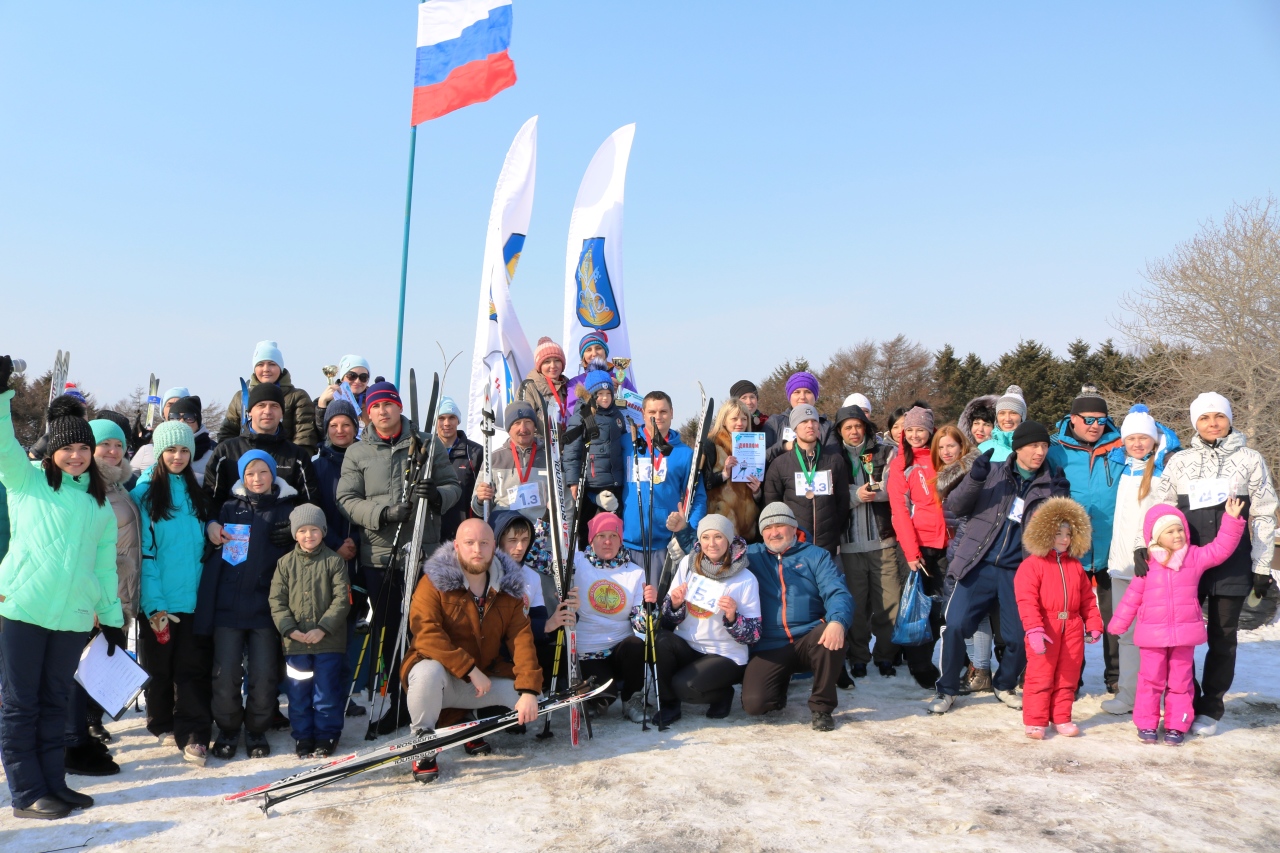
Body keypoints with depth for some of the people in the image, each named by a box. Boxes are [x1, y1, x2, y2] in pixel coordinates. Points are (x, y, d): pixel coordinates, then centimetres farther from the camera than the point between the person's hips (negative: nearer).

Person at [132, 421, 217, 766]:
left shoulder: (195, 492, 9)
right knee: (159, 666, 11)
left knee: (193, 667, -1)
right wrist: (154, 604, -14)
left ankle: (193, 735, 1)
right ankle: (163, 724, 28)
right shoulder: (146, 492, -4)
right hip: (159, 601, -3)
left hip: (193, 596, 3)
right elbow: (143, 550, -9)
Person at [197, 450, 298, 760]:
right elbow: (212, 553, 8)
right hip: (228, 604, 0)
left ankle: (257, 731, 22)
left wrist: (287, 539, -11)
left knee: (264, 674, 2)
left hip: (265, 605, 0)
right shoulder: (229, 508, 7)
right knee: (226, 673, 0)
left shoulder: (287, 509, 7)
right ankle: (227, 729, 21)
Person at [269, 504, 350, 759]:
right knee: (298, 693, 9)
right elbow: (277, 601, 2)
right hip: (295, 642, 2)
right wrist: (289, 629, -12)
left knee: (327, 692, 4)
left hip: (329, 641, -2)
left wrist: (323, 628, -16)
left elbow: (341, 600, -7)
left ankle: (326, 736, 18)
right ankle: (303, 737, 23)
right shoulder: (285, 563, 5)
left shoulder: (334, 562, -2)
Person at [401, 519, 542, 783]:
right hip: (442, 676, -4)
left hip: (486, 679, 4)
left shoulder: (508, 588, 0)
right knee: (429, 671, -37)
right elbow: (425, 634, -23)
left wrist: (529, 691, -21)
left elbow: (521, 639, -8)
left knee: (531, 705, -13)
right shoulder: (434, 582, -12)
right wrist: (470, 670, -27)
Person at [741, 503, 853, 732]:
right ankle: (780, 683, 17)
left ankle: (822, 707, -9)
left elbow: (837, 593, -5)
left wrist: (838, 621, -26)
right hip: (769, 648, 0)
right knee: (753, 703, -22)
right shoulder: (751, 556, 14)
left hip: (809, 639, 0)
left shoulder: (815, 556, 9)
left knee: (833, 636, -34)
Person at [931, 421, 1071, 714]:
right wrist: (974, 479, -18)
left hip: (1019, 571, 1)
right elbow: (954, 508, -1)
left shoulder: (1051, 485, 8)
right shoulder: (992, 473, 4)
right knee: (955, 625, -9)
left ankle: (1005, 686, 30)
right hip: (979, 566, -1)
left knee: (1020, 637, 1)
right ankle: (947, 690, 11)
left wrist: (1061, 500, -10)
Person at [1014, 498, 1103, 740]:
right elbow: (1027, 601, -16)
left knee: (1068, 677, 12)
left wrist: (1093, 624, 9)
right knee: (1040, 676, 0)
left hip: (1072, 628, 6)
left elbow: (1087, 598, 15)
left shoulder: (1075, 566, 12)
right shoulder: (1031, 565, -8)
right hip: (1045, 629, -5)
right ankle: (1035, 721, 8)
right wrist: (1034, 630, -24)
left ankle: (1061, 718, 23)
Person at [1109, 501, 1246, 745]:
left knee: (1181, 681, 9)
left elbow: (1221, 549, -4)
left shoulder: (1195, 557, 3)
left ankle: (1176, 726, 18)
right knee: (1151, 679, 3)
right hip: (1153, 634, -1)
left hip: (1185, 633, 1)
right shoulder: (1147, 563, -1)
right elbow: (1133, 595, 4)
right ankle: (1146, 724, 12)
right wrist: (1119, 623, 8)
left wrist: (1232, 519, -13)